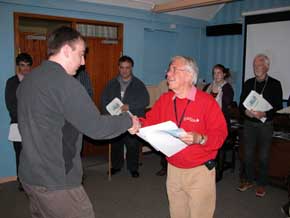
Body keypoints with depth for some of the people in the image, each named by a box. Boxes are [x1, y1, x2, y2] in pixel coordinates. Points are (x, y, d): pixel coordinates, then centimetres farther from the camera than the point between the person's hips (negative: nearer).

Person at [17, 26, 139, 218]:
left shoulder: (28, 80, 7)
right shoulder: (64, 82, -20)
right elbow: (96, 127, -20)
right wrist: (129, 121, -4)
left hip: (30, 175, 9)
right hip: (56, 181, -9)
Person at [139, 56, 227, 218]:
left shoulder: (207, 101, -13)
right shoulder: (164, 100, 3)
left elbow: (220, 133, -15)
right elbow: (150, 122, 3)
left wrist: (200, 139, -31)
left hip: (200, 171, -4)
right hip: (173, 169, 5)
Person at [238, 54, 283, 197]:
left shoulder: (275, 84, -3)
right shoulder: (248, 83, 8)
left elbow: (278, 107, -7)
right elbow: (241, 104, 7)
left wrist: (264, 114, -23)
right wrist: (246, 111, -14)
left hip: (265, 125, -3)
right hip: (249, 123, 3)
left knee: (263, 156, 6)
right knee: (248, 154, 10)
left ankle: (261, 184, 22)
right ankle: (248, 181, 27)